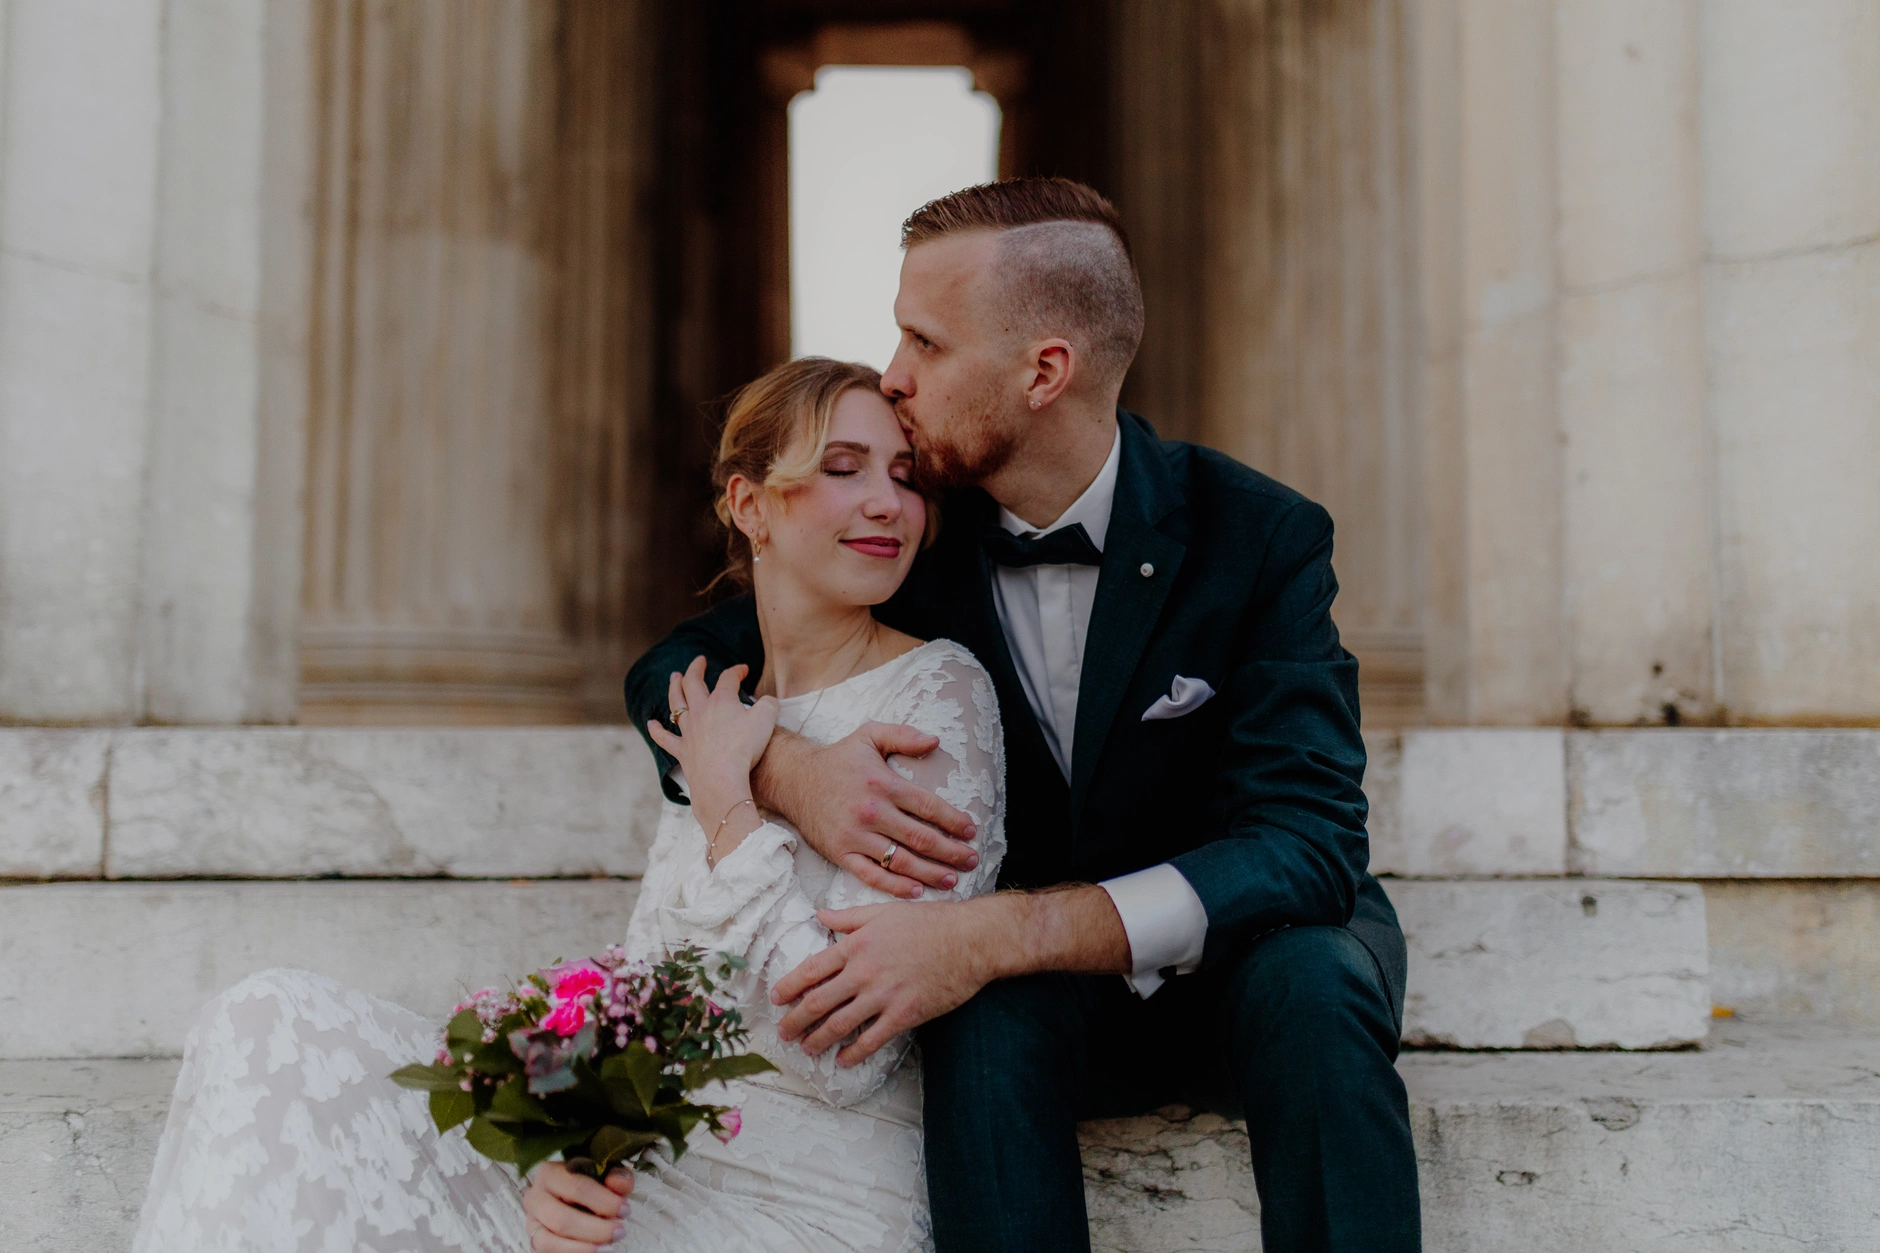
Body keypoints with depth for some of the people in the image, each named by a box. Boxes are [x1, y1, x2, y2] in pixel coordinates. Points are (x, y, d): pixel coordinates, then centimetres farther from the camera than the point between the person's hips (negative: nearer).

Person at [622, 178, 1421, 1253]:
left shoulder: (1258, 536, -17)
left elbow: (1309, 844, -28)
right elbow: (674, 670, -1)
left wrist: (994, 934, -40)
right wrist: (786, 769, -27)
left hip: (1240, 946, -1)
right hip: (1040, 991, 2)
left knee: (1308, 974, -35)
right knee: (997, 1010, -33)